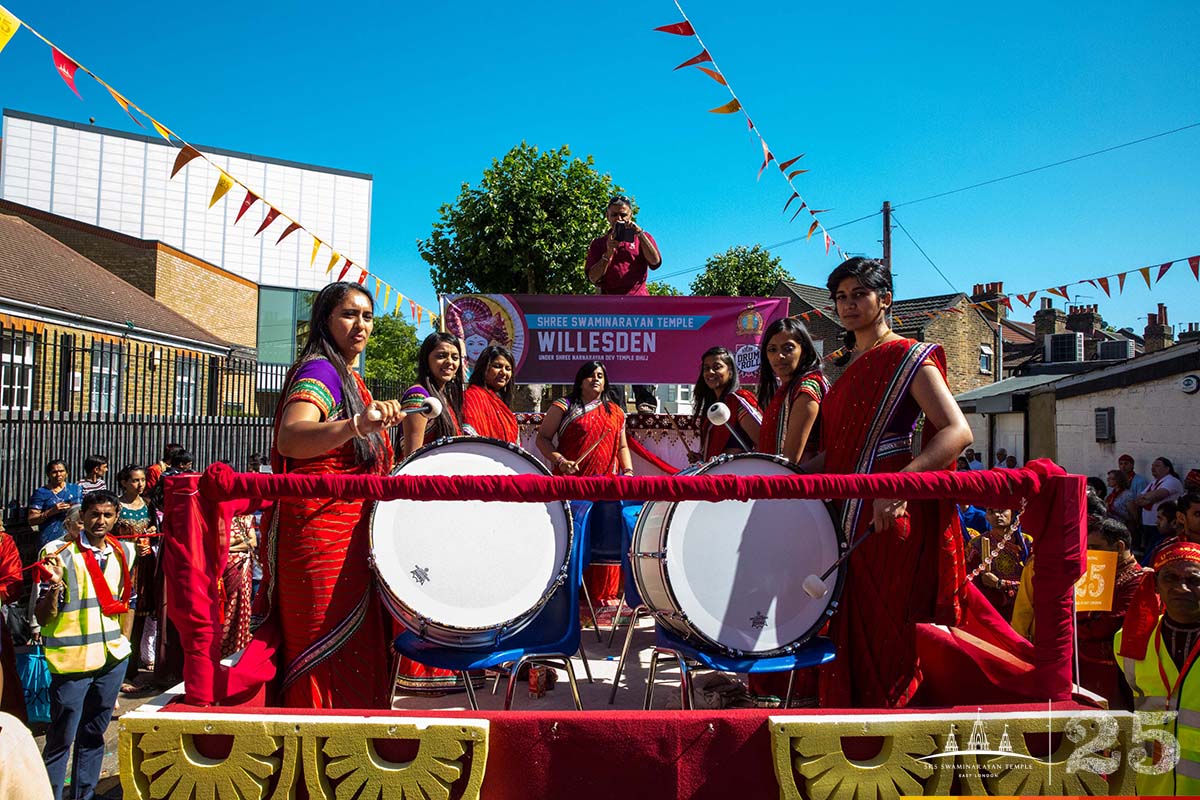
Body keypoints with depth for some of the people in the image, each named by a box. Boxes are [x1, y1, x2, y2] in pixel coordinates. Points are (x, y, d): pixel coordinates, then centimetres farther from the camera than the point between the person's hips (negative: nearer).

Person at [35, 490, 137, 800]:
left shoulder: (123, 551, 6)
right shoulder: (59, 552, -9)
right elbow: (43, 618, -9)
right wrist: (55, 584, -25)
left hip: (113, 658, 5)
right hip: (72, 661, -5)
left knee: (93, 735, 15)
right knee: (61, 740, 2)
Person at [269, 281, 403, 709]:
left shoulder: (350, 377, 17)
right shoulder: (319, 370, -12)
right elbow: (291, 438, -34)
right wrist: (357, 425, -48)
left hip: (351, 536, 10)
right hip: (323, 533, -10)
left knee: (356, 653, 16)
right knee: (331, 654, -4)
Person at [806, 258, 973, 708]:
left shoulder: (908, 358, -6)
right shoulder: (848, 367, 18)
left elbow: (958, 432, -18)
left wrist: (899, 483, -32)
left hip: (891, 523, -8)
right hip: (848, 519, 8)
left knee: (889, 642, -2)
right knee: (850, 636, 11)